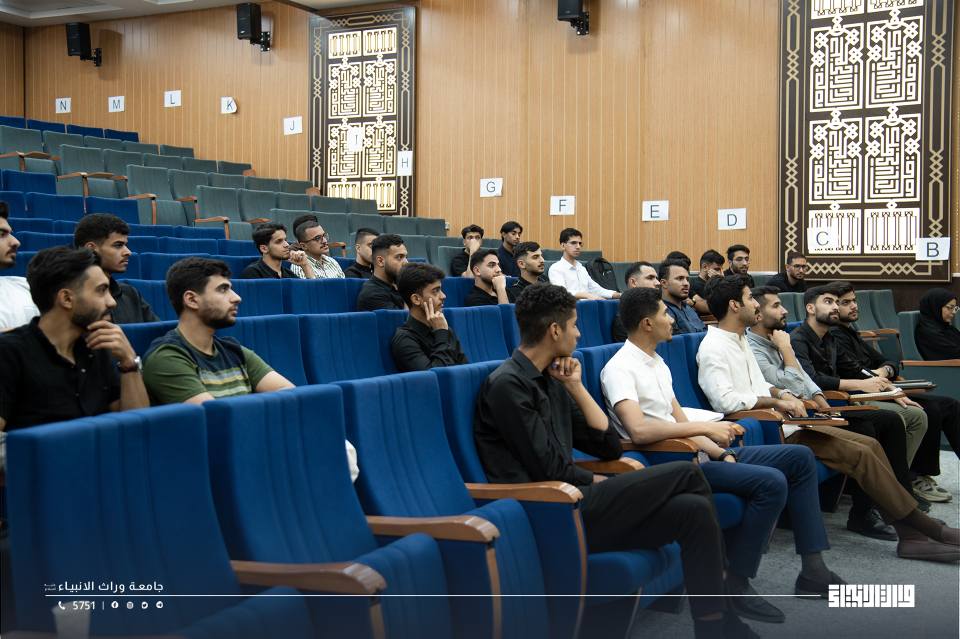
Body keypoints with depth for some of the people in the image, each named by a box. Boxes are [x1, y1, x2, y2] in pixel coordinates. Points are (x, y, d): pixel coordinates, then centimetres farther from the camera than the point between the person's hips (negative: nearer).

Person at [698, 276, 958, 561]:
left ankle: (909, 535, -3)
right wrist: (776, 401, -19)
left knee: (870, 444, -1)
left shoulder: (739, 340, 17)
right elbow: (725, 400, -25)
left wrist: (783, 394, 6)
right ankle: (921, 525, -4)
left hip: (778, 421, 10)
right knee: (860, 454, -17)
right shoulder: (713, 348, -13)